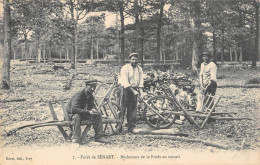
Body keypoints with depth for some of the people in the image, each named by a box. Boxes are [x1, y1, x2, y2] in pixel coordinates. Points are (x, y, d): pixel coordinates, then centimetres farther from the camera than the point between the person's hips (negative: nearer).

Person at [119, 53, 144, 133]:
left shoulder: (139, 69, 8)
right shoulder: (125, 68, -10)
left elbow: (141, 82, 5)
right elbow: (125, 83, -17)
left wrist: (141, 92, -9)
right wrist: (133, 91, -21)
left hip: (134, 90, 5)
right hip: (125, 90, -5)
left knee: (133, 111, 6)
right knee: (122, 109, -7)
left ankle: (132, 128, 14)